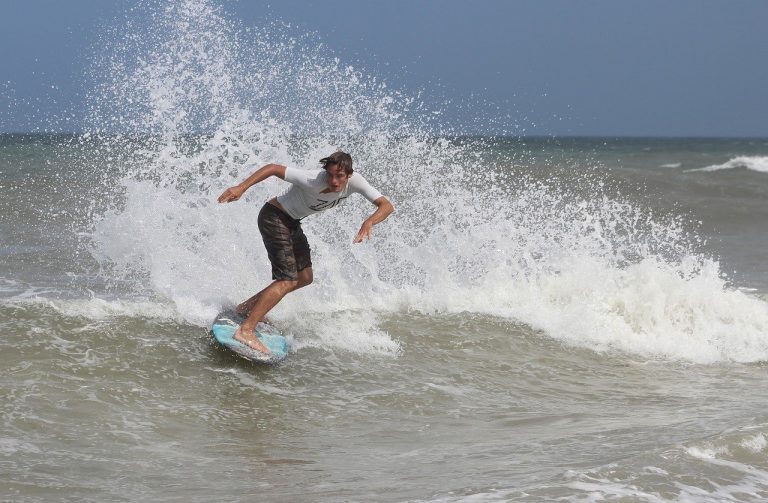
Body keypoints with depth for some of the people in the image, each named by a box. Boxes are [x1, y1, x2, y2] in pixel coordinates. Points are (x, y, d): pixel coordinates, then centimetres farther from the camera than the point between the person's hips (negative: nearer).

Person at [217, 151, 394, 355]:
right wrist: (241, 188, -38)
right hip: (274, 217, -8)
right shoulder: (313, 180, -32)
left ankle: (249, 307, 28)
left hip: (292, 222, 8)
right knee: (288, 280, -18)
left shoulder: (354, 181, -16)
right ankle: (245, 331, -21)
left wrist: (368, 222, -39)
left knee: (304, 278, 16)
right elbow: (273, 168, -29)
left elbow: (386, 205, -19)